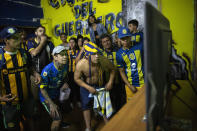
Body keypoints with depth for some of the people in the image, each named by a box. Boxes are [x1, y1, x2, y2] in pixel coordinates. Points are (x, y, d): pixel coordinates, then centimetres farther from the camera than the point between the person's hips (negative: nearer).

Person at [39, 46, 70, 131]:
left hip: (57, 94, 7)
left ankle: (60, 123, 55)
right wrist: (51, 104, -26)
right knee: (57, 118, -12)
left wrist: (65, 83, -13)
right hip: (46, 96, -6)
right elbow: (42, 89, -25)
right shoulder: (48, 70, -32)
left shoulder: (65, 65, -13)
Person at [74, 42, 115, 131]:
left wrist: (110, 82, -13)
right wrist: (89, 88, -22)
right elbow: (77, 78, -16)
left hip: (101, 85, 1)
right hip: (86, 86, 0)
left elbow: (112, 70, -5)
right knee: (86, 107, 12)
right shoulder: (81, 64, -30)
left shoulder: (104, 61, -27)